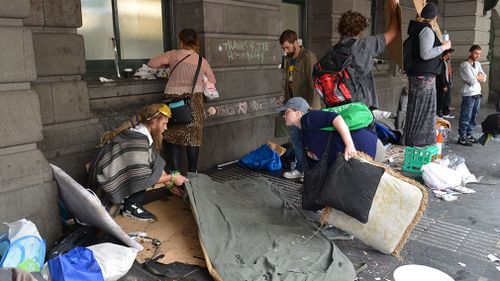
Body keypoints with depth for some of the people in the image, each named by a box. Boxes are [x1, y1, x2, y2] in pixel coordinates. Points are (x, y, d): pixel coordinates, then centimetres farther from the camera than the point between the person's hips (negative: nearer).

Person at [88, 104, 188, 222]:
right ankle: (131, 206, -5)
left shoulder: (140, 132, 1)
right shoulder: (138, 140, -26)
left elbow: (156, 166, 10)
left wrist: (170, 184, 9)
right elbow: (144, 178, -22)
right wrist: (172, 178, -12)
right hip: (109, 182, -9)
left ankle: (130, 201, 4)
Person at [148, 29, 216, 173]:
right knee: (193, 138, 5)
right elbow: (212, 81, 19)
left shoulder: (173, 55, 4)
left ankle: (176, 173, 8)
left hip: (172, 99, 1)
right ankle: (192, 173, 9)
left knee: (175, 138, 8)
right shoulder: (202, 61, 8)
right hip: (193, 100, 0)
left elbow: (151, 63, 11)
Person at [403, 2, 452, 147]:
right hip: (424, 76, -9)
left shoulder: (417, 29, 15)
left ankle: (411, 139, 20)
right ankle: (418, 141, 1)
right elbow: (425, 54, -22)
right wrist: (443, 46, -12)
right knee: (422, 109, -4)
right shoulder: (427, 30, -13)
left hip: (418, 74, 9)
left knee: (417, 109, 13)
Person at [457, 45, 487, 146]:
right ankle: (462, 137, 0)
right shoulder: (465, 65, -10)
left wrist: (476, 77, -9)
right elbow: (472, 81, -17)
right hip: (468, 95, -8)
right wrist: (479, 77, 1)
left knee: (473, 117, 12)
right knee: (466, 117, -5)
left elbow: (484, 78, 8)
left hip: (477, 94, 8)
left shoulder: (478, 64, 14)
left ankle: (469, 135, 22)